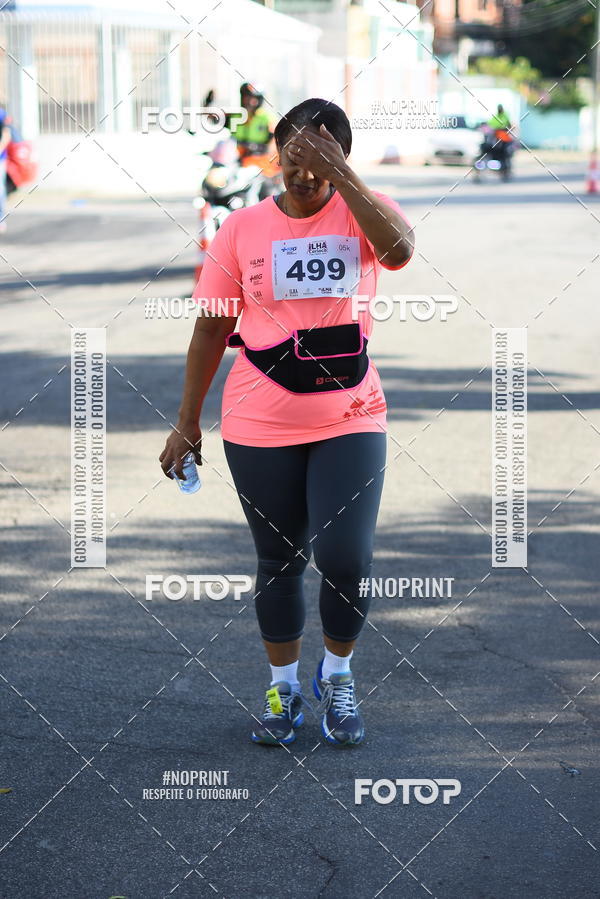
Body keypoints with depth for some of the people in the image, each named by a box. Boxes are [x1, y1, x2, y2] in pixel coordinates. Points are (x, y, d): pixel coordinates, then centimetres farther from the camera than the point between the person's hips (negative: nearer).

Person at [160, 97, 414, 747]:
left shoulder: (363, 212, -1)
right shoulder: (243, 229, 0)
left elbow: (399, 249, -26)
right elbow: (211, 329, 5)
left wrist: (340, 176, -26)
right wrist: (187, 422, 5)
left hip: (350, 422, -1)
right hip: (260, 427, 1)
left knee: (346, 558, -9)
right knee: (278, 562, 10)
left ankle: (337, 675, 16)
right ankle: (283, 687, 27)